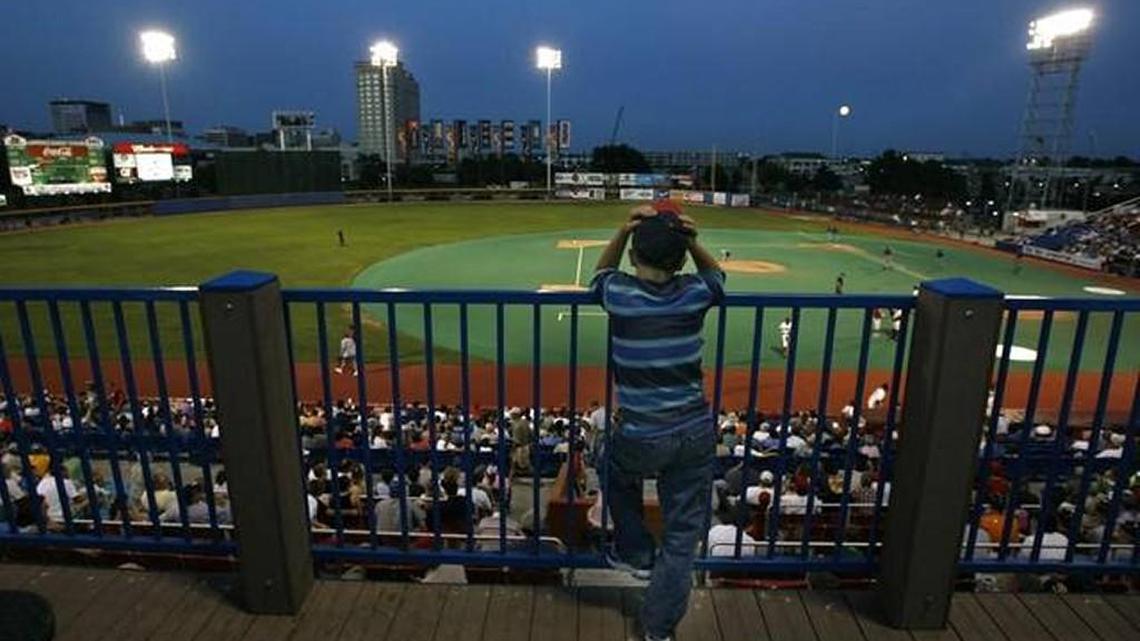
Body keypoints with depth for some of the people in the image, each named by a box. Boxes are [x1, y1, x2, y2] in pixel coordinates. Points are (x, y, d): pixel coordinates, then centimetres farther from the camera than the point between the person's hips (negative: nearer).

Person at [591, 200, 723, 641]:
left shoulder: (618, 294, -10)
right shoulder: (695, 293, -6)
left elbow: (601, 272, 16)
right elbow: (715, 273, 19)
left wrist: (623, 231, 1)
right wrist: (691, 240, 2)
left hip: (641, 438, -1)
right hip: (696, 434, 2)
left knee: (618, 474, 35)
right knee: (683, 534, 17)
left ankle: (635, 553, 44)